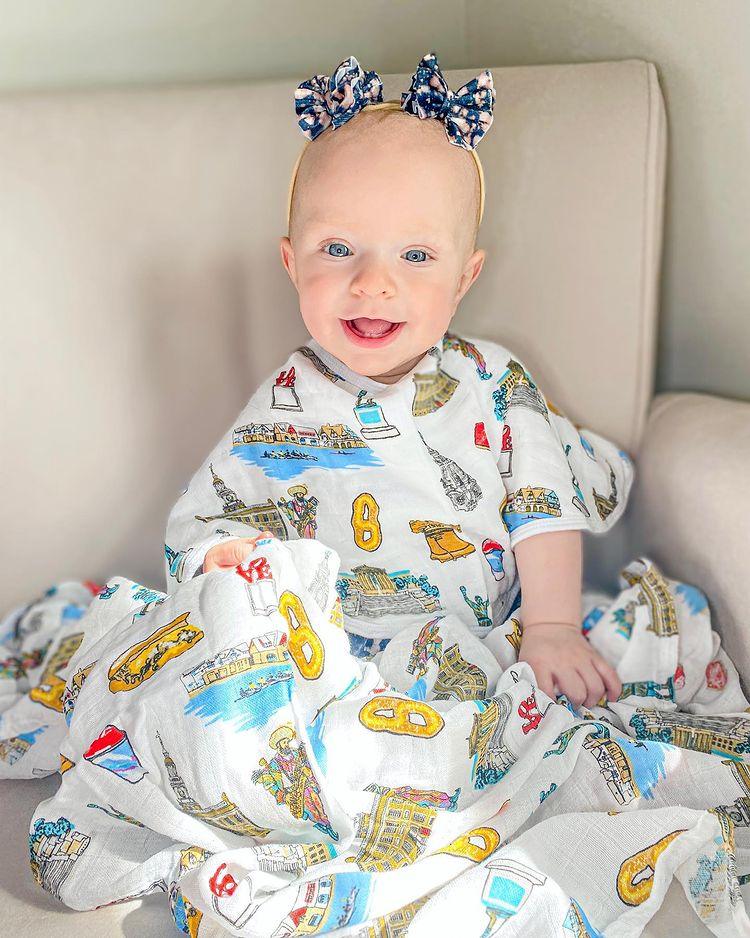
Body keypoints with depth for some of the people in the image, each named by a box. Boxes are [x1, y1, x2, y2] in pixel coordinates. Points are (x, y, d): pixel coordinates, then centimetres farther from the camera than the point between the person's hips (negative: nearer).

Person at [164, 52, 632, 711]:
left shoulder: (494, 381, -4)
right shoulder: (283, 413, -9)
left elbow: (544, 504, 2)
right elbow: (202, 518, -2)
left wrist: (550, 627, -7)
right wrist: (223, 561, -26)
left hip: (498, 641, 3)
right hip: (346, 675, -2)